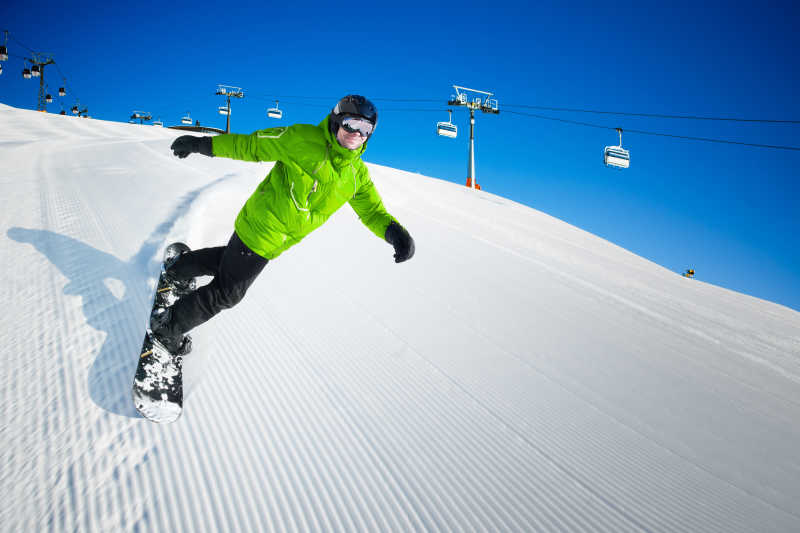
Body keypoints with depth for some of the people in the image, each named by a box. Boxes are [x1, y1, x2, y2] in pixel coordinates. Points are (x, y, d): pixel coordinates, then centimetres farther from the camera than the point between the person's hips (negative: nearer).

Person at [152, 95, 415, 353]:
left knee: (228, 261, 30)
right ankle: (167, 325, 28)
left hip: (275, 240, 7)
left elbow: (372, 210, -1)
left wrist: (394, 230, -21)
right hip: (262, 232, -7)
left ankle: (178, 268, 55)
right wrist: (204, 144, -14)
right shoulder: (303, 139, -21)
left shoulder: (357, 173, -2)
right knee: (226, 293, 6)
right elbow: (252, 145, -14)